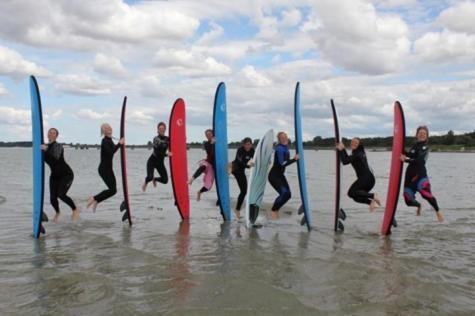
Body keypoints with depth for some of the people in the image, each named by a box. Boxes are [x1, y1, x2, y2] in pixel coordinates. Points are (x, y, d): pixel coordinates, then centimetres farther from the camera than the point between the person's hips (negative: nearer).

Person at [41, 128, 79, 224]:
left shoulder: (58, 146, -20)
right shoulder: (46, 146, 3)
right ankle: (57, 212, 31)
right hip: (55, 175, 6)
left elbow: (56, 158, -37)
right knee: (53, 198, -3)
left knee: (61, 195, -24)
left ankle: (75, 210, 3)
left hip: (66, 174, -6)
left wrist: (46, 150, -49)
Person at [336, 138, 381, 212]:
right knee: (356, 197, 12)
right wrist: (343, 150, 20)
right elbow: (348, 159, 28)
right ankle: (372, 202, -6)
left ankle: (373, 196, -20)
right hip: (370, 178, 10)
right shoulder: (360, 153, 21)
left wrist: (341, 150, -6)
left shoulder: (357, 154, -9)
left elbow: (345, 161, -15)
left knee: (351, 193, -17)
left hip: (366, 177, -10)